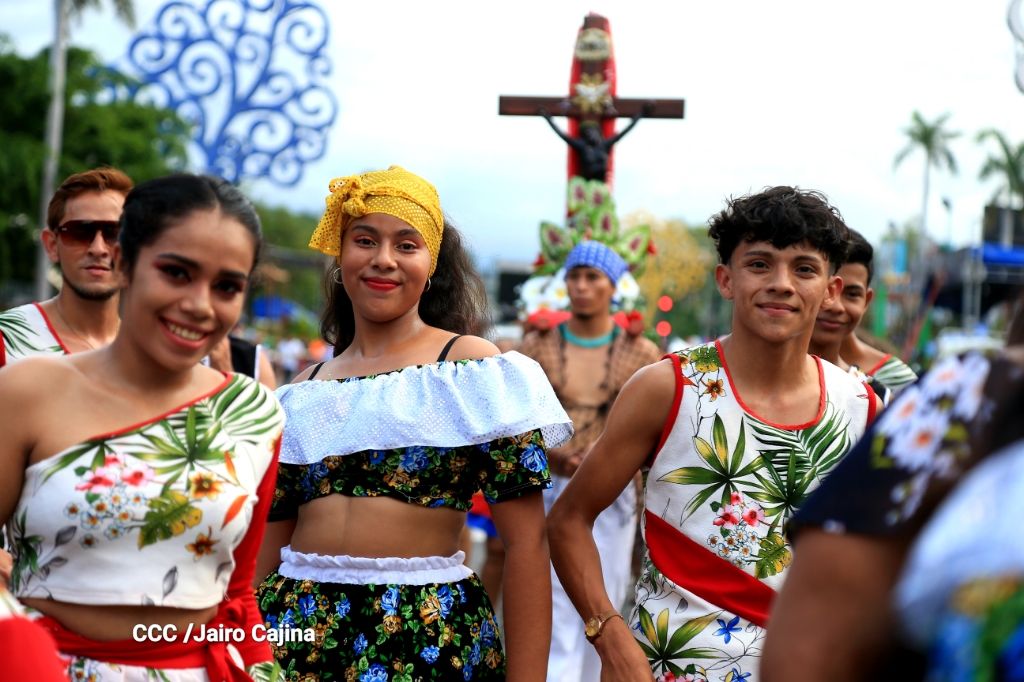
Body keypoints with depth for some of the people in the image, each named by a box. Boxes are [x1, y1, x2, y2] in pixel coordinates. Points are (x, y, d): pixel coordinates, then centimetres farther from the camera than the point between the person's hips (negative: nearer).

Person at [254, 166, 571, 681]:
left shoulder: (474, 370, -4)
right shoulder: (303, 393, 10)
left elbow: (527, 543, -10)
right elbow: (268, 540, 13)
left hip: (429, 638, -4)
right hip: (297, 627, 4)